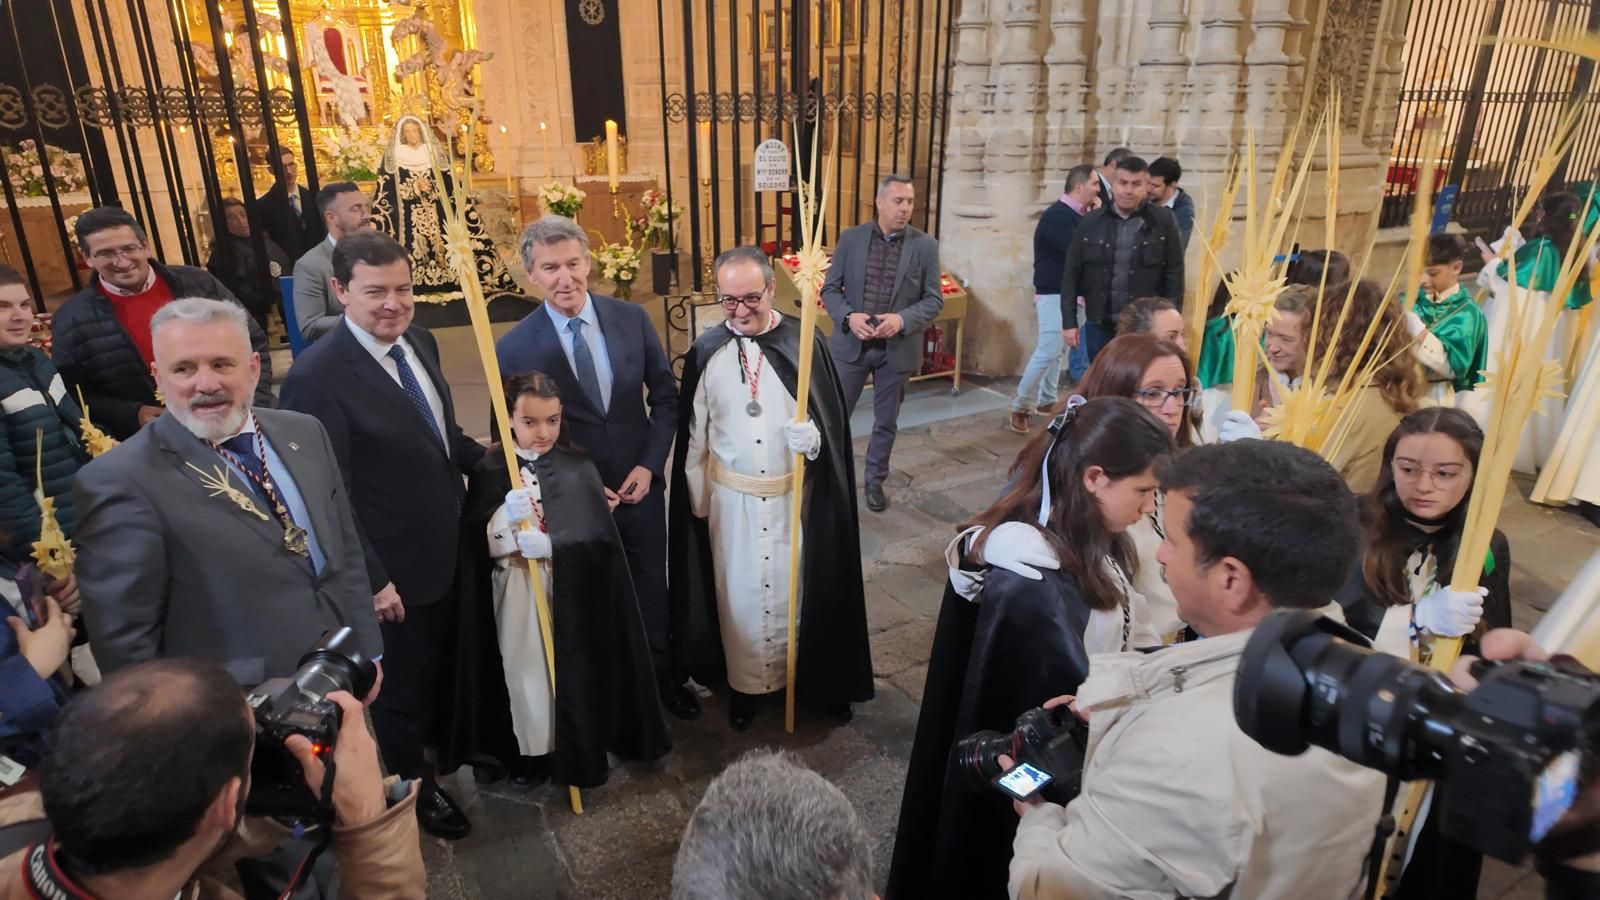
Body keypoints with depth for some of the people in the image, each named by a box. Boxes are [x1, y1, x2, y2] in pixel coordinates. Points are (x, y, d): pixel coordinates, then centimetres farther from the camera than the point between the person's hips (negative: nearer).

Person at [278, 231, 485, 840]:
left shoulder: (419, 341, -2)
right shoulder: (317, 376, -25)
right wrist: (372, 580, -20)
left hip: (448, 550, 7)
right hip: (394, 570, -7)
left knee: (445, 661, 28)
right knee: (401, 685, 17)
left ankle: (447, 739, 56)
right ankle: (417, 787, 42)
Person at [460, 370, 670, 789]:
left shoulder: (578, 467, 0)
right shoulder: (490, 469, -1)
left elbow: (599, 535, -9)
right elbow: (476, 539, -8)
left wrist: (547, 543, -23)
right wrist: (507, 514, -27)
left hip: (573, 591, 0)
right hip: (517, 591, 0)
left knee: (574, 666, 6)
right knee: (527, 665, 6)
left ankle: (577, 746, 25)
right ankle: (532, 750, 26)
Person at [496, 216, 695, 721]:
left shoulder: (632, 319, -6)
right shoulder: (515, 347, -12)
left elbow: (665, 396, 2)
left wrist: (650, 464, -9)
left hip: (640, 484, 2)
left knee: (653, 592, 15)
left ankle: (664, 676, 39)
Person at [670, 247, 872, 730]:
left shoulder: (806, 344, -11)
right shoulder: (707, 351, -6)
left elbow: (834, 421, -5)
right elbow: (694, 435, 2)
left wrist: (812, 437, -26)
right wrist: (698, 501, 5)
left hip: (796, 496, -1)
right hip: (731, 499, 1)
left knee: (799, 588, 13)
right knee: (739, 593, 13)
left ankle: (815, 676, 34)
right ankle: (746, 681, 33)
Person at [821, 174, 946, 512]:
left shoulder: (926, 245, -2)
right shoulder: (851, 238, 0)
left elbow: (934, 300, -2)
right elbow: (830, 288, 2)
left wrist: (902, 320, -19)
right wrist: (848, 317, -17)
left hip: (897, 348, 0)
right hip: (851, 343, 0)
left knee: (886, 422, 12)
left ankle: (874, 480, 31)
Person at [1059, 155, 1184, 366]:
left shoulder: (1163, 221, -3)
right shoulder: (1091, 222, 2)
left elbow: (1174, 275, -2)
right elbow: (1071, 273, 4)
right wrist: (1069, 321, -1)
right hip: (1099, 326, 2)